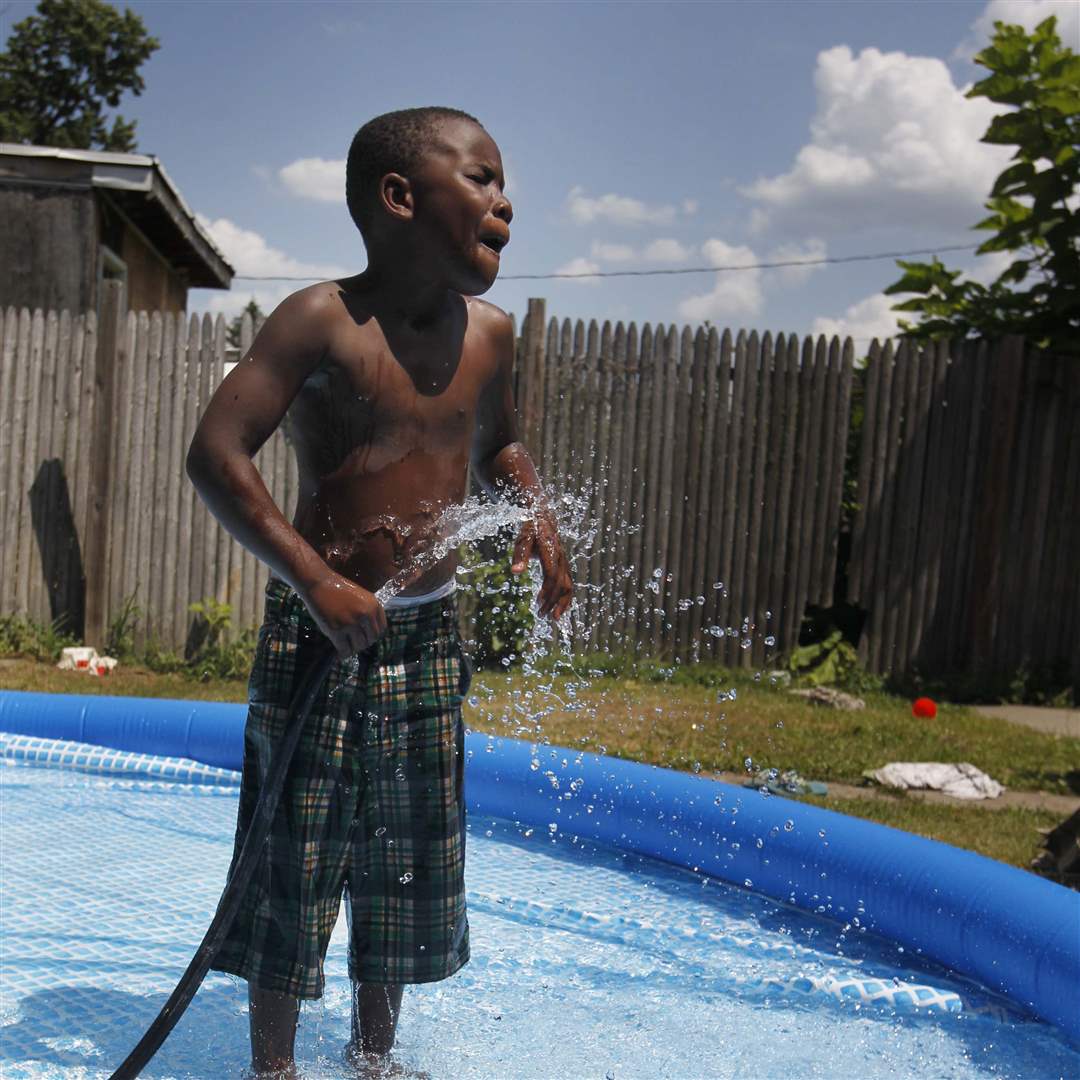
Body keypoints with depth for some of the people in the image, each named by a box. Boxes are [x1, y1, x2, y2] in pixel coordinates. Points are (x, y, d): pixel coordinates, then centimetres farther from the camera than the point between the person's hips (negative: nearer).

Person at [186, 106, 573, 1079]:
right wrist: (315, 580, -25)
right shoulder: (323, 320, -14)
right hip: (320, 630, -5)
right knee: (298, 862, 3)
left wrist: (536, 512, 3)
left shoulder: (491, 334, 4)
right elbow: (216, 452, -20)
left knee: (411, 862, 14)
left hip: (429, 634, 6)